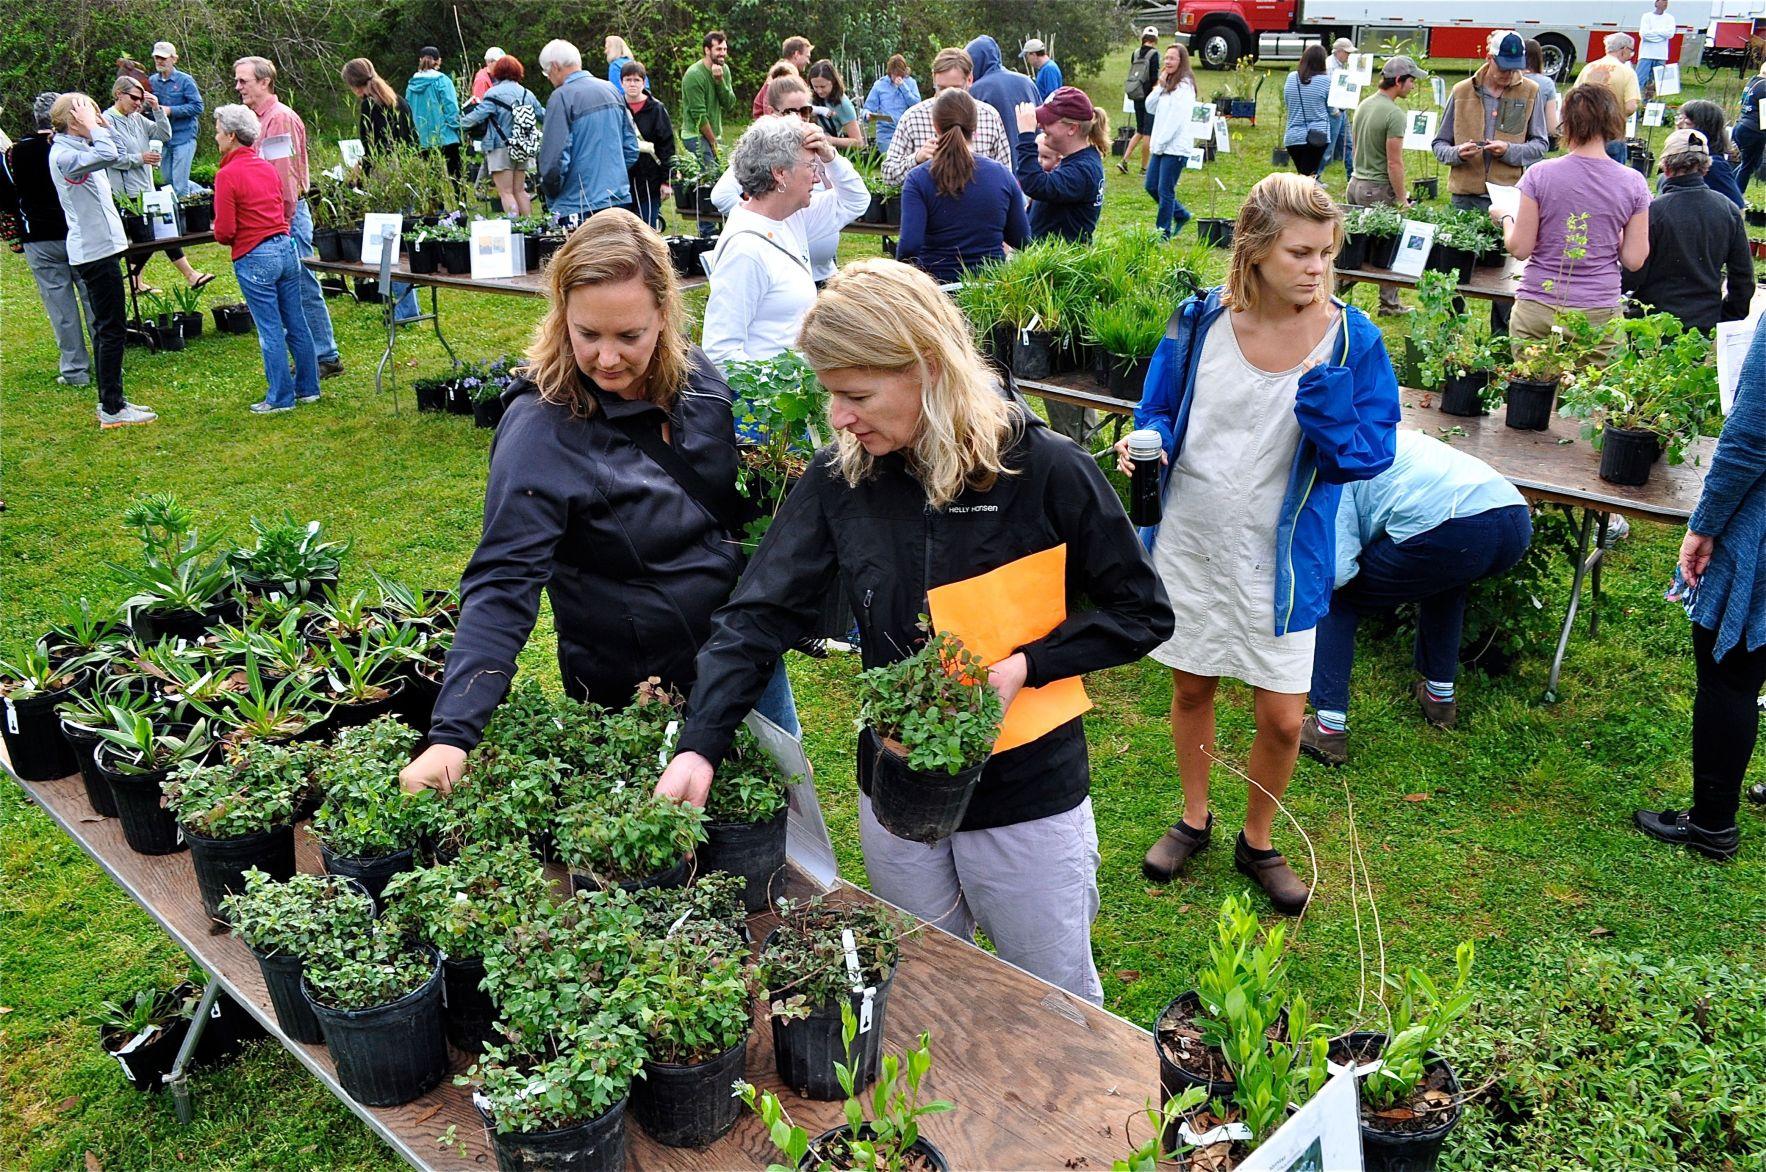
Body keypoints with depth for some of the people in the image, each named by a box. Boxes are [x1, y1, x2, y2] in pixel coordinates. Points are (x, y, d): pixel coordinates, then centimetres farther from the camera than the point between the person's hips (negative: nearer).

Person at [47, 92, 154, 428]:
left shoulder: (77, 148, 12)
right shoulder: (64, 155, -18)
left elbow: (115, 154, 27)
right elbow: (108, 155, -35)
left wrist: (100, 125, 15)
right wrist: (93, 126, -20)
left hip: (96, 247, 11)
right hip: (95, 251, -11)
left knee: (105, 328, 15)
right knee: (110, 330, -7)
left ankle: (110, 401, 24)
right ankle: (112, 410, -3)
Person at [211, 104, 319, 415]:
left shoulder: (227, 175, -13)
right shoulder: (267, 167, 8)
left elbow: (224, 231, -13)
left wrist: (221, 236, 8)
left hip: (255, 259, -7)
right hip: (286, 248, 7)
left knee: (270, 330, 0)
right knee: (296, 323, 12)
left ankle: (281, 398, 6)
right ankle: (308, 387, 21)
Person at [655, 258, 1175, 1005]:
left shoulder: (1046, 472, -18)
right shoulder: (839, 479, -7)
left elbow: (1141, 612, -9)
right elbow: (758, 614, -8)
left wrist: (1026, 665, -22)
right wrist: (699, 745, -19)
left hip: (1028, 796, -3)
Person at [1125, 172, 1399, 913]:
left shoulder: (1350, 339, -11)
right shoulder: (1201, 321, -7)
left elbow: (1368, 455, -15)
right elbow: (1160, 412, 6)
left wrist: (1322, 380, -30)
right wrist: (1147, 441, -17)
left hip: (1281, 556, -1)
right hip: (1190, 540, 2)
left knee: (1282, 718, 2)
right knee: (1192, 687, 18)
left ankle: (1258, 841, 30)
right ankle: (1194, 818, 43)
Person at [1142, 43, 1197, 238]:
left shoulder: (1184, 86, -11)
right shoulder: (1167, 84, 15)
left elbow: (1176, 119, -16)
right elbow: (1150, 107, 10)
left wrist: (1160, 143, -15)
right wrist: (1160, 85, -2)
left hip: (1175, 147, -9)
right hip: (1160, 147, 9)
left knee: (1165, 190, -4)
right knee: (1152, 186, 11)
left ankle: (1164, 232, 6)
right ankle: (1181, 214, 27)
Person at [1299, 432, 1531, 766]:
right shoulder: (1387, 441, 36)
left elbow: (1339, 571, 2)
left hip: (1450, 532, -8)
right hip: (1518, 522, 8)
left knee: (1336, 600, 13)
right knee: (1444, 579, 40)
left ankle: (1329, 729, 8)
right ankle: (1440, 694, 43)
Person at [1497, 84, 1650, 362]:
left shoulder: (1540, 175, -7)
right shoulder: (1633, 183, -1)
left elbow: (1520, 249, -5)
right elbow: (1634, 260, 0)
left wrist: (1505, 219, 14)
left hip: (1538, 309, -1)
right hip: (1599, 315, 1)